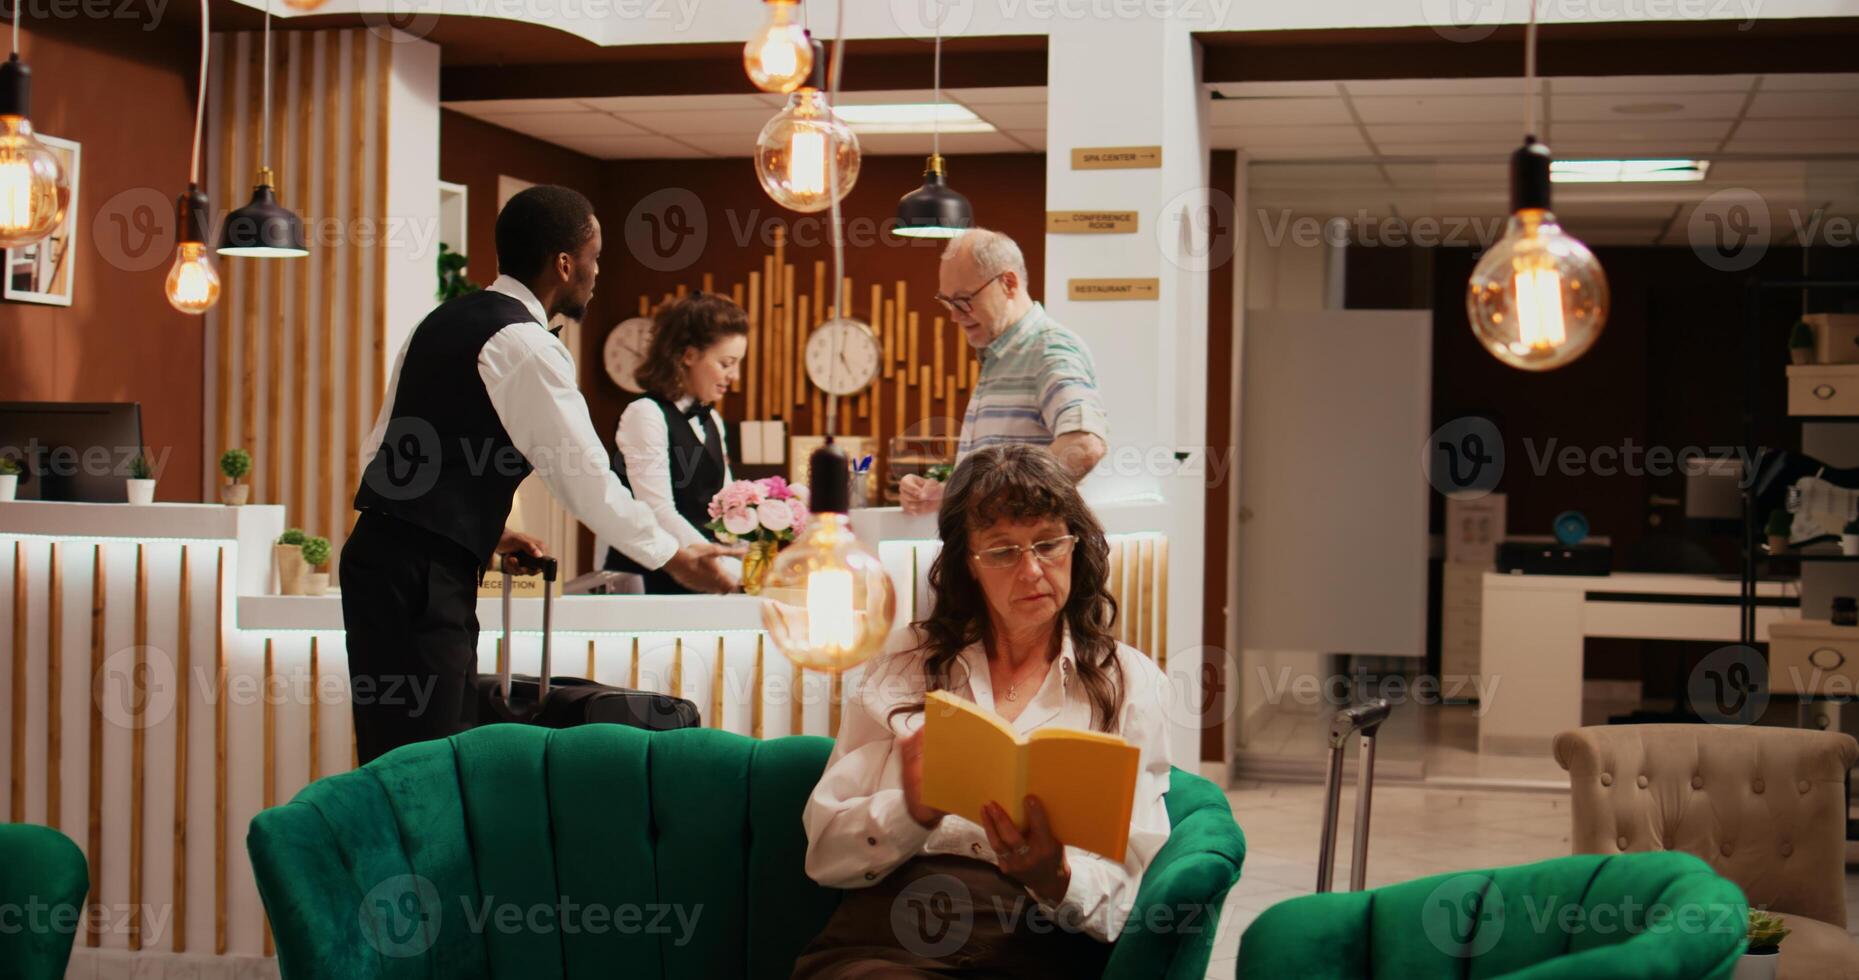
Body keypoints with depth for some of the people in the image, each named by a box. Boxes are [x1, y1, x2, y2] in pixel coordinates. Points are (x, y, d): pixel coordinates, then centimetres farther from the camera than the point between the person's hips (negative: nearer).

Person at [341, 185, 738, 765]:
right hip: (423, 579, -9)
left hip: (381, 552, 9)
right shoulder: (525, 345, -11)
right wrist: (674, 559, 1)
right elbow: (587, 478, -11)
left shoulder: (445, 321, 16)